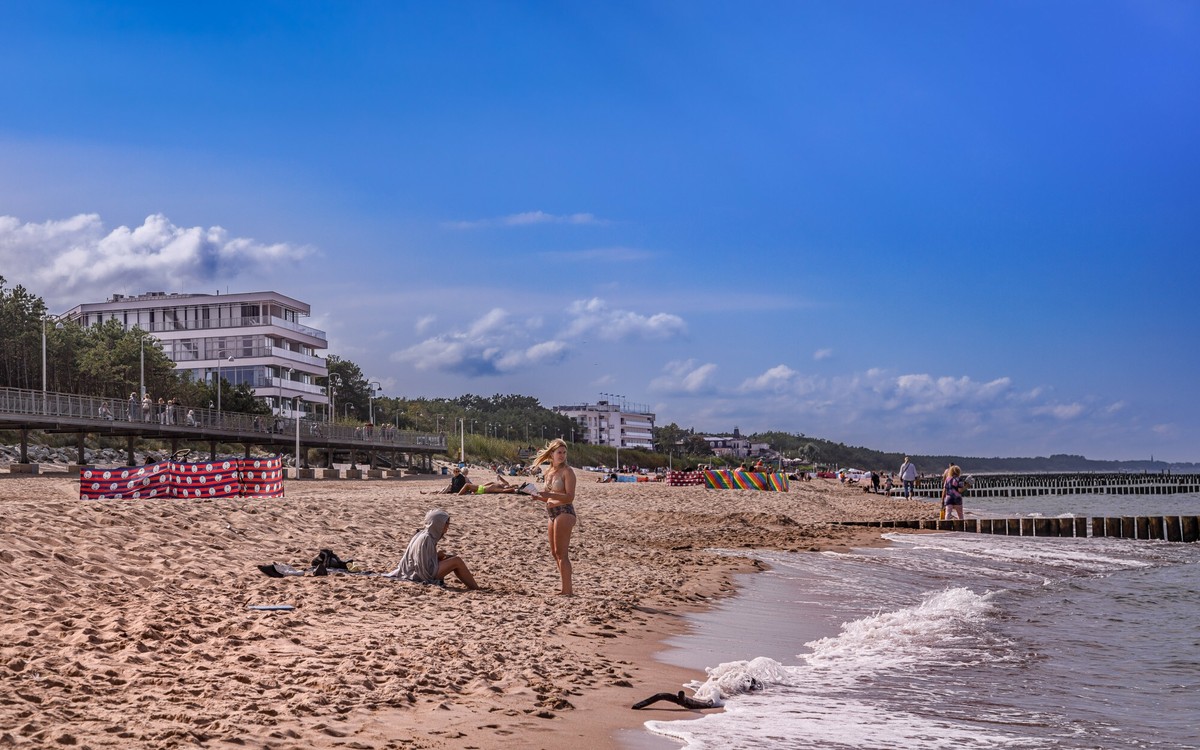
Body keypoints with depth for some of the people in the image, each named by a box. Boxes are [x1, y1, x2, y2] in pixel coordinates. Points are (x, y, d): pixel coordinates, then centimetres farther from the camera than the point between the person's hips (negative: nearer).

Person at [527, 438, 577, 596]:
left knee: (561, 553, -9)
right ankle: (566, 589, 22)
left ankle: (568, 590, -7)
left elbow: (569, 497, -16)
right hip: (553, 514, 9)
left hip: (564, 513, -9)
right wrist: (538, 497, 2)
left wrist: (549, 494, -26)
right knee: (555, 553, 14)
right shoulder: (549, 472, 14)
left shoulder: (567, 471, -8)